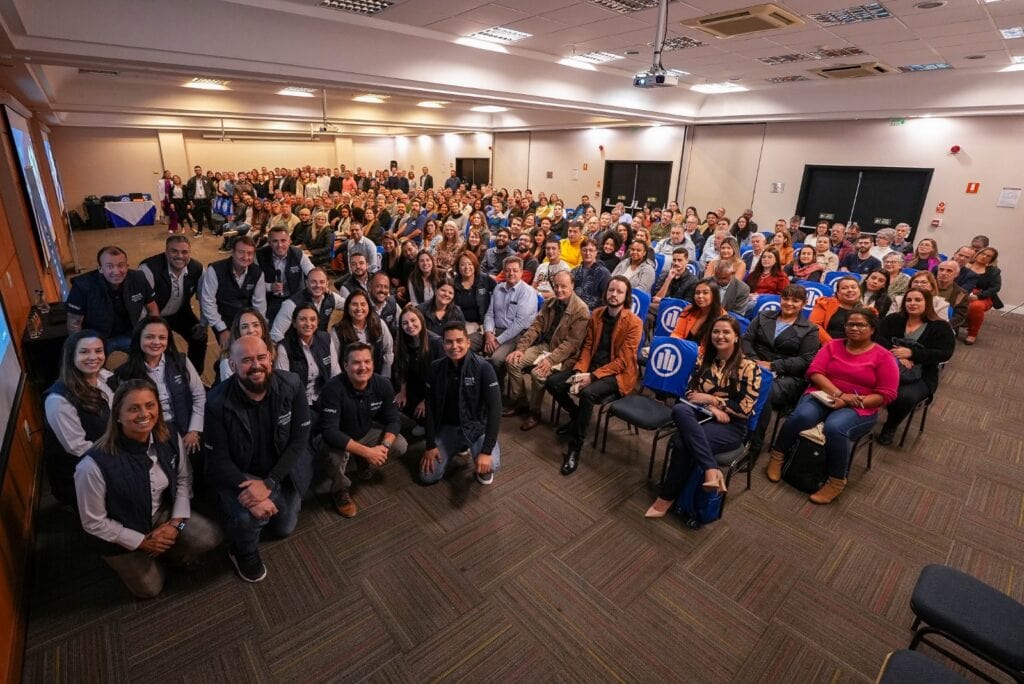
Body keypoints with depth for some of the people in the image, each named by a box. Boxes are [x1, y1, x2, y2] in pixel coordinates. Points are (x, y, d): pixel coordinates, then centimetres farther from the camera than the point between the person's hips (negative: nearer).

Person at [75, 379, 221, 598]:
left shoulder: (171, 440, -19)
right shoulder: (94, 465, -31)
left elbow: (184, 480, -2)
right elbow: (93, 523, -18)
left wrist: (176, 522, -13)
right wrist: (142, 542, -13)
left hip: (162, 513, 3)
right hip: (121, 535, -3)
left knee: (209, 537, -15)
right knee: (151, 589, 6)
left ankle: (169, 552, 15)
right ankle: (127, 562, 34)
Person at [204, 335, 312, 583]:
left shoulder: (292, 385, -21)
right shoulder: (218, 401, -23)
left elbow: (299, 440, -17)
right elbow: (218, 460, -18)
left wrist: (268, 483, -27)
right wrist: (246, 492, -32)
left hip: (283, 470, 3)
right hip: (239, 474, -2)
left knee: (284, 528, 15)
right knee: (248, 516, -31)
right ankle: (245, 553, 6)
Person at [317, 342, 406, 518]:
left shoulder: (383, 384, -18)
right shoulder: (333, 388, -32)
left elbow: (393, 420, -10)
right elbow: (329, 431, -37)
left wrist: (384, 446, -30)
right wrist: (366, 451, -41)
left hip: (366, 432, 5)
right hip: (334, 437, -4)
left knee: (400, 445, -12)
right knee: (337, 455, -36)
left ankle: (365, 466, 17)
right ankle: (340, 490, -2)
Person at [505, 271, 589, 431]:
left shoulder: (581, 310, -16)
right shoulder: (549, 303, 7)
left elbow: (572, 342, -21)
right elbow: (535, 327, 4)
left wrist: (550, 359, -30)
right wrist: (521, 348, -9)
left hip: (564, 354, -7)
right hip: (543, 345, 7)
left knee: (538, 373, -30)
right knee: (513, 362, -10)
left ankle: (534, 412, -6)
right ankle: (519, 403, 6)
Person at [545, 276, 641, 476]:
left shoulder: (634, 323, -13)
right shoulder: (596, 314, 5)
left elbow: (622, 361, -17)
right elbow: (587, 346, 7)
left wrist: (592, 376, -24)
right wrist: (579, 371, -11)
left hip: (618, 373, -6)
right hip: (591, 367, 6)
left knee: (587, 392, -35)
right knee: (552, 382, -11)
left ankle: (575, 448, -20)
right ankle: (577, 417, 15)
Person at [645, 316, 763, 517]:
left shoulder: (748, 367, 0)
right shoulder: (704, 360, 12)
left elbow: (744, 409, -7)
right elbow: (690, 392, 8)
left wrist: (710, 399, -9)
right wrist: (712, 408, -10)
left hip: (731, 427, -4)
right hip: (702, 416, 4)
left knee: (683, 441, -31)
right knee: (680, 409, -33)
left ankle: (667, 497, -14)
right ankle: (712, 471, -35)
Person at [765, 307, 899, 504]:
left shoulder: (883, 357, 2)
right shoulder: (832, 345, 9)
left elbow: (886, 394, -5)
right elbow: (814, 372, -2)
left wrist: (849, 403, -16)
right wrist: (838, 394, -16)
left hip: (859, 409, -2)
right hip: (823, 396, 2)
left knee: (834, 428, -35)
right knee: (802, 416, -31)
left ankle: (836, 482, -16)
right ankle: (777, 455, -9)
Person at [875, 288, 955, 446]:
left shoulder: (940, 327, 6)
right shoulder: (893, 319, 11)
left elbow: (944, 354, -7)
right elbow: (878, 337, -4)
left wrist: (911, 353, -18)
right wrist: (896, 354, -20)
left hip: (920, 377, -1)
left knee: (904, 397, -33)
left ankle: (890, 427, -1)